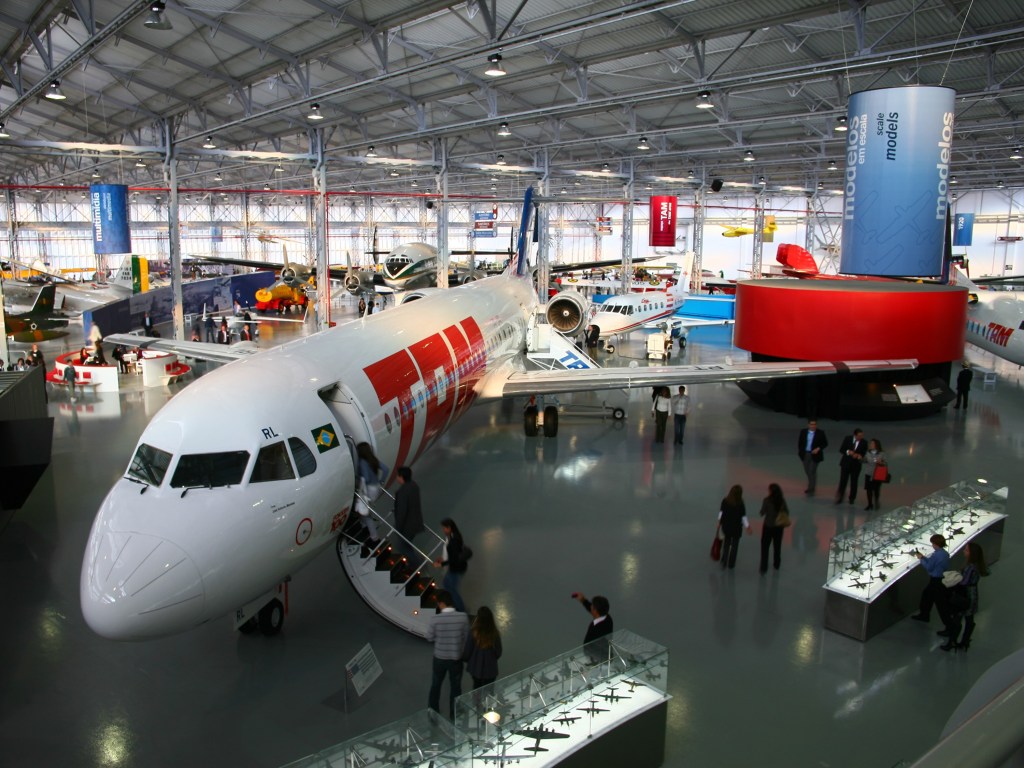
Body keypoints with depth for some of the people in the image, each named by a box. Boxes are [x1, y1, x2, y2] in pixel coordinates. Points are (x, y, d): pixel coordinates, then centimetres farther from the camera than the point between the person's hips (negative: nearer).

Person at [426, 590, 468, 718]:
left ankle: (433, 712, 40)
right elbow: (466, 637, -7)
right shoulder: (463, 617, -18)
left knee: (436, 685, 24)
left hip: (440, 658, 0)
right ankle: (455, 715, 33)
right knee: (455, 687, 20)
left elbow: (430, 638, -7)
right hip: (456, 658, 0)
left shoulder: (435, 619, -21)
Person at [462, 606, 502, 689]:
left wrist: (464, 659, 10)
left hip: (476, 668, 0)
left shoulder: (473, 633, -22)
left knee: (477, 688, 26)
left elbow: (467, 652, -12)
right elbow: (498, 653, -4)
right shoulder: (495, 633, -17)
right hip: (490, 669, 0)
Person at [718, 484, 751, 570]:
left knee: (726, 543, 20)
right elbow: (743, 516, -14)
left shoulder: (725, 501, -10)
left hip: (726, 525, 3)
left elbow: (721, 512, 0)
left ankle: (724, 562, 19)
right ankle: (731, 564, 22)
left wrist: (719, 520, 15)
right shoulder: (740, 504, -19)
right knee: (734, 545, 14)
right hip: (736, 527, -3)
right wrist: (748, 526, -3)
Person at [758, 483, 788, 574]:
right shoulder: (782, 501, -7)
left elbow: (762, 513, -15)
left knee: (765, 547, 4)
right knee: (777, 546, 22)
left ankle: (764, 568, 1)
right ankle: (776, 564, 38)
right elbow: (786, 512, 1)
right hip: (779, 526, 4)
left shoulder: (767, 500, -19)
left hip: (768, 526, -4)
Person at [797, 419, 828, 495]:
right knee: (807, 471, 13)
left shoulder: (820, 433, -8)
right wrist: (800, 451, 5)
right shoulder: (803, 431, -1)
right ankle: (812, 486, 33)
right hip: (805, 454, 4)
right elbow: (800, 442, 10)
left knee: (812, 471, -6)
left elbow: (825, 443, -2)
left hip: (814, 455, -4)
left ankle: (811, 489, 1)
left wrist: (818, 448, -16)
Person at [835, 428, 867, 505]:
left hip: (856, 465, 0)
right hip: (846, 463, 0)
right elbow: (841, 450, -2)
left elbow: (864, 455, -2)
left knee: (854, 482, 8)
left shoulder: (864, 443, -6)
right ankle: (840, 498, 11)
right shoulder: (847, 438, -4)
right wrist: (848, 452, -21)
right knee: (843, 481, 1)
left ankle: (852, 498, 22)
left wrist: (859, 456, -23)